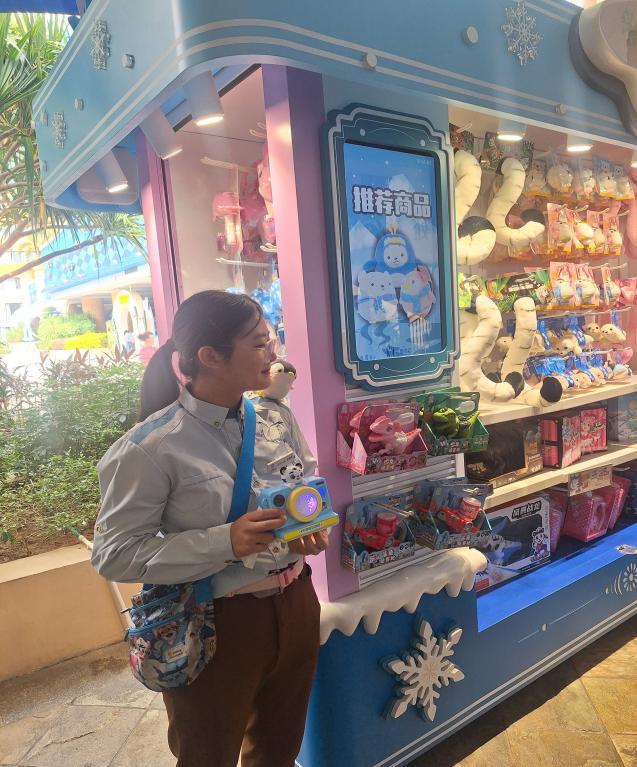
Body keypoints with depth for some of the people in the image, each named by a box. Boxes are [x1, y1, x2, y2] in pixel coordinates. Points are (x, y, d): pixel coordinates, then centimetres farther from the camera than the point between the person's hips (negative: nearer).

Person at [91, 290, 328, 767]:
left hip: (293, 605, 5)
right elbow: (114, 555, -19)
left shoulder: (278, 421, -3)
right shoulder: (152, 446, -21)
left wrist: (313, 529, -13)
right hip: (214, 623, -5)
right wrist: (226, 542, -29)